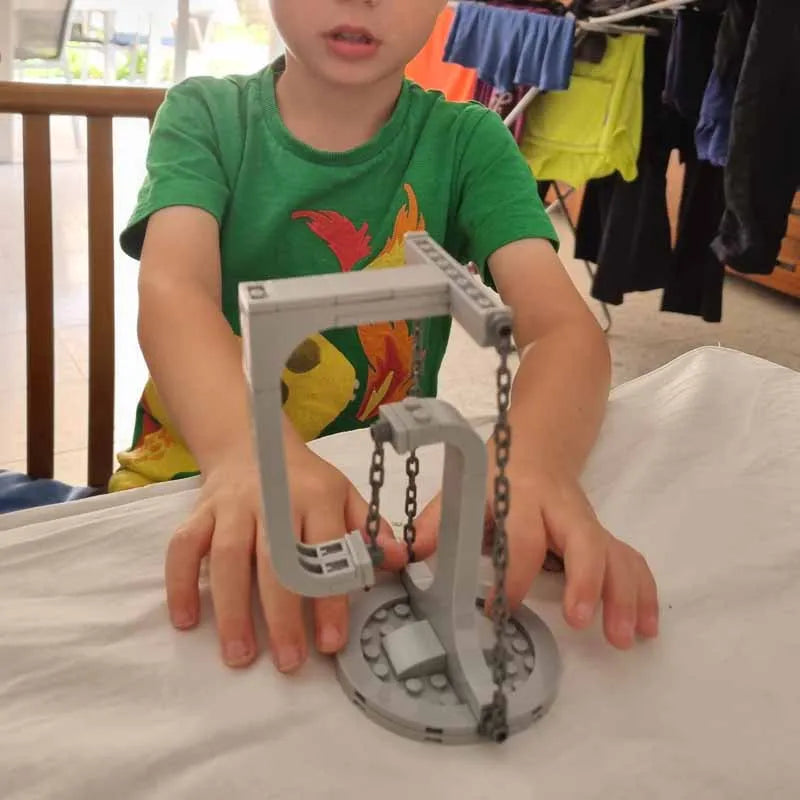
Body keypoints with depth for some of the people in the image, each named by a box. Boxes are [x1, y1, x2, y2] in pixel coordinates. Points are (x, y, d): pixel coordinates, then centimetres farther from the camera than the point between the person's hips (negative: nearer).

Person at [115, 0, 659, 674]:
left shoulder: (467, 142, -3)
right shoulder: (205, 116, -3)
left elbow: (565, 324, -16)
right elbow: (172, 290, -21)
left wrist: (533, 458, -39)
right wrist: (247, 452, -43)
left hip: (385, 491, 2)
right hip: (190, 469, -1)